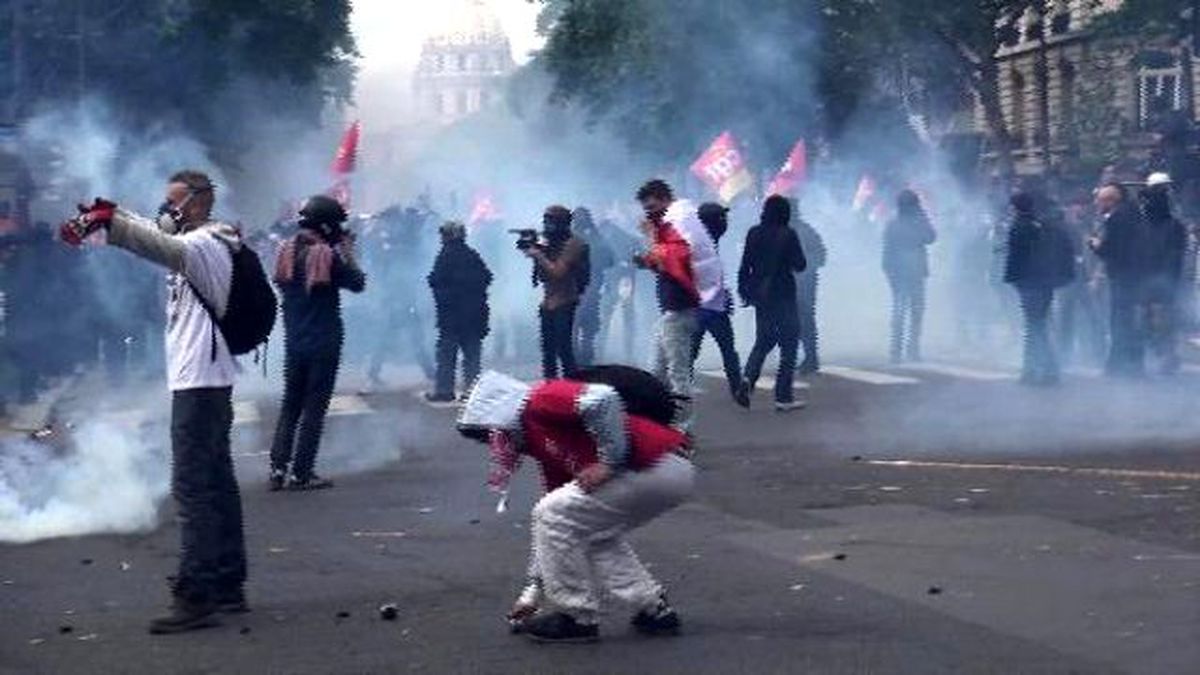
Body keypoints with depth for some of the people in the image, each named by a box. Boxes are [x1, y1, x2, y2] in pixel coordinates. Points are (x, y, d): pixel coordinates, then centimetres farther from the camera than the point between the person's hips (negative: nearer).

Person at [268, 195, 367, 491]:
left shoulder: (287, 251, 2)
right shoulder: (328, 256, -16)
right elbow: (357, 283, -8)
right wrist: (347, 250, 3)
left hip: (293, 342, 6)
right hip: (324, 343, -6)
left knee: (290, 405, 14)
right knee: (314, 407, 2)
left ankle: (278, 468, 7)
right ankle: (301, 473, 1)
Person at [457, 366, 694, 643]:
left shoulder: (542, 402, -2)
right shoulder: (545, 444, 25)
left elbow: (603, 399, -22)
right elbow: (560, 531, 30)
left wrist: (610, 463, -14)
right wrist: (533, 593, 33)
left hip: (656, 470, -10)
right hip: (674, 474, 10)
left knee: (552, 517, -1)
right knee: (593, 533, 25)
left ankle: (577, 618, 8)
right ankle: (655, 609, 27)